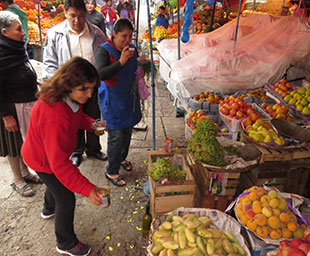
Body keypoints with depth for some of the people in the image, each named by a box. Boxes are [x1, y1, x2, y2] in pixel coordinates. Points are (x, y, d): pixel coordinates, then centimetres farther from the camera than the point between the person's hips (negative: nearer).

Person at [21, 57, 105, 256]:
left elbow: (76, 116, 8)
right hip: (43, 160, -9)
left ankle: (49, 209, 67)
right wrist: (88, 189, -42)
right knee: (66, 199, 5)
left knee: (56, 183, 34)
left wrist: (91, 123, -12)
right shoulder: (55, 118, -44)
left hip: (54, 153, 9)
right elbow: (60, 164, -41)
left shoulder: (69, 97, -16)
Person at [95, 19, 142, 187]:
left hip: (129, 98, 7)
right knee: (116, 137, -3)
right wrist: (121, 62, -35)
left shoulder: (132, 49, 5)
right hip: (112, 102, -7)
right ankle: (111, 171, 14)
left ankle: (122, 158, 42)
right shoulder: (104, 51, -15)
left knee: (127, 132, 18)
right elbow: (100, 74, -30)